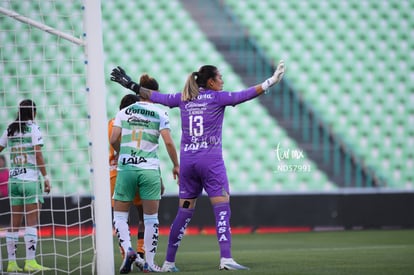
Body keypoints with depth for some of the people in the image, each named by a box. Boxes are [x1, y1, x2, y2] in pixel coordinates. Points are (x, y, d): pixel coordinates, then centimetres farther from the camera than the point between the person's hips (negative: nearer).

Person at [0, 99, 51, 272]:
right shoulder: (33, 128, -5)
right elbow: (37, 154, -11)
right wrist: (46, 177, -10)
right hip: (30, 180, -5)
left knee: (15, 224, 8)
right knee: (32, 223, -4)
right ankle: (30, 262, -9)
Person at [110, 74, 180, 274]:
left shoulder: (123, 112, 5)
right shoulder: (159, 114, 0)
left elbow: (113, 139, -1)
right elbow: (168, 142, -6)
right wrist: (176, 165, 7)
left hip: (125, 168, 1)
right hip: (150, 169, -1)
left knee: (119, 215, 10)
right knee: (151, 218, 8)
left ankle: (128, 250, -14)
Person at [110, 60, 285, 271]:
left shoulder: (183, 98, 11)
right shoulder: (217, 97, -2)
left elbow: (154, 96, 19)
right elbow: (245, 95, -9)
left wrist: (131, 85, 31)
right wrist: (271, 82, -7)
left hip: (187, 161, 5)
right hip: (211, 161, -5)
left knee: (184, 212, 11)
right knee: (222, 208, -7)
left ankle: (169, 262, 12)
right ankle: (226, 258, -20)